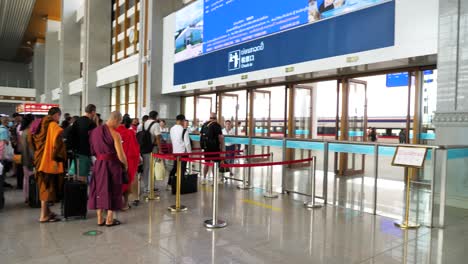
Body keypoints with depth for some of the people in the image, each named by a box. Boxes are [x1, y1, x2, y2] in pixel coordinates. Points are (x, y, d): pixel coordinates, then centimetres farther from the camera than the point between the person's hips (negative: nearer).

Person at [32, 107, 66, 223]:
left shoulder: (41, 125, 12)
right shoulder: (54, 126, -13)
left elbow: (34, 140, 19)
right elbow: (57, 142, -24)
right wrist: (56, 158, -19)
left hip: (41, 159, 9)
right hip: (49, 160, -8)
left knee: (44, 186, 17)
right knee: (48, 187, -4)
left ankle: (46, 211, 26)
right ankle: (43, 215, -1)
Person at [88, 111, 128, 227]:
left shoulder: (95, 131, 3)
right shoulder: (115, 134, -15)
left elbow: (93, 150, 10)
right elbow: (120, 155, -17)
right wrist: (125, 165, -1)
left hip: (98, 164, 5)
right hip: (112, 165, -5)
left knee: (99, 189, 14)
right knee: (112, 191, 8)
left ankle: (100, 219, 20)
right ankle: (109, 219, 14)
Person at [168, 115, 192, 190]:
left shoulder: (172, 129, 3)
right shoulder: (184, 130, -16)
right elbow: (187, 143, -14)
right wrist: (190, 152, -4)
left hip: (175, 151, 6)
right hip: (183, 152, -6)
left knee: (174, 168, 16)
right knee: (182, 169, 2)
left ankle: (169, 185, 17)